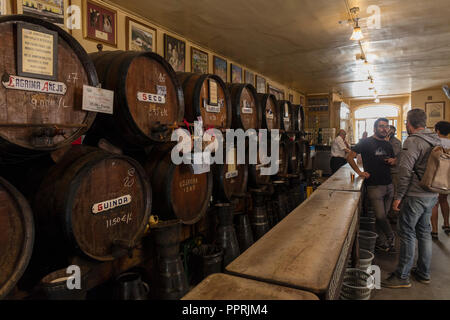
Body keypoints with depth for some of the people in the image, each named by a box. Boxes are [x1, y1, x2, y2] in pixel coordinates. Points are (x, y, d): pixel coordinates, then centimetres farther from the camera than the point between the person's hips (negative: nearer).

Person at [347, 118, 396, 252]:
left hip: (389, 185, 6)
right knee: (380, 216, -8)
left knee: (383, 216, 11)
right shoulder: (366, 142, -4)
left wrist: (393, 161, 3)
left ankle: (381, 243, 22)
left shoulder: (388, 145, 15)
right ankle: (390, 237, 15)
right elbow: (350, 157, -6)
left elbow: (394, 161, 27)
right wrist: (359, 172, -13)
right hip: (374, 186, -6)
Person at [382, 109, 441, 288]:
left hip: (415, 196, -8)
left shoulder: (413, 141, -16)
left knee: (407, 234, 0)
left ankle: (402, 277, 9)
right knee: (424, 233, 17)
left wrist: (398, 196, -16)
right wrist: (434, 190, 22)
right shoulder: (436, 140, 11)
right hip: (432, 196, 8)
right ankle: (424, 273, 29)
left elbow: (405, 170, -22)